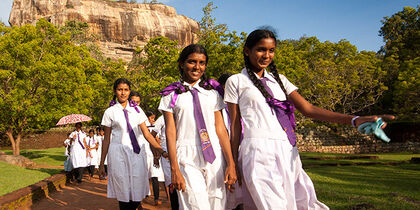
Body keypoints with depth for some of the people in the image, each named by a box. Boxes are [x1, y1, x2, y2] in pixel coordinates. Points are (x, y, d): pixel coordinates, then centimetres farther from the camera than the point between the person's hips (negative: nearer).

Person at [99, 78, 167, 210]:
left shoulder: (137, 109, 11)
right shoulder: (110, 112, 7)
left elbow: (146, 133, 8)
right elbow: (107, 139, 8)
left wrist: (161, 150, -4)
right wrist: (102, 163, 6)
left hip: (137, 153, 2)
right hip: (118, 153, -1)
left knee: (137, 190, 0)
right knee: (124, 193, -3)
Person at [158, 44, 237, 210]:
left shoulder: (212, 92, 11)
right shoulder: (171, 95, 6)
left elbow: (220, 128, 7)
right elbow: (170, 132, 1)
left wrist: (231, 163, 0)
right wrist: (174, 169, -7)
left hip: (214, 157, 2)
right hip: (187, 158, -2)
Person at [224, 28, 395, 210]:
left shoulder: (278, 79, 18)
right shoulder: (236, 82, 7)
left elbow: (307, 108, 8)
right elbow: (235, 124, 5)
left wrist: (353, 120, -4)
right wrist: (234, 162, 3)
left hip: (288, 153, 5)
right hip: (259, 152, -5)